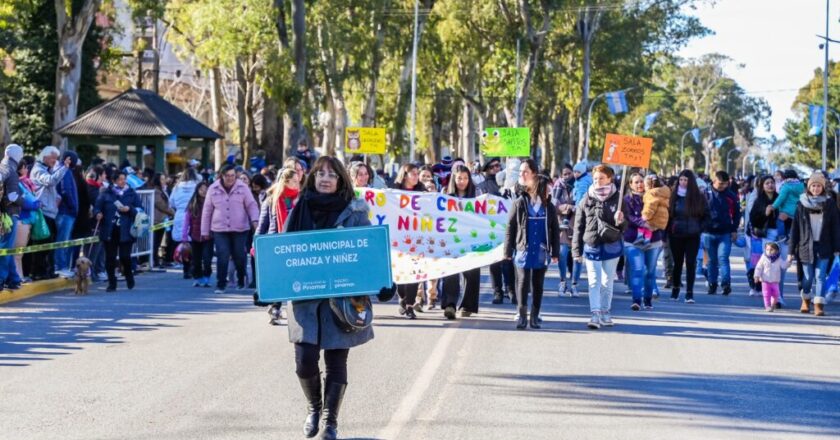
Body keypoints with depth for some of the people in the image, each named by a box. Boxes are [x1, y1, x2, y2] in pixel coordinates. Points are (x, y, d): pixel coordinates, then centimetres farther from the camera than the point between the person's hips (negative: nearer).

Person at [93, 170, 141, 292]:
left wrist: (129, 209, -12)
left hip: (125, 231, -1)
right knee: (110, 258, 2)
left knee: (125, 256, -7)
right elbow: (97, 207, 6)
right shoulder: (106, 194, 7)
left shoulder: (132, 194, 8)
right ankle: (112, 283, 12)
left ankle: (129, 278, 21)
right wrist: (98, 213, -15)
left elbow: (139, 210, 6)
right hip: (109, 231, 1)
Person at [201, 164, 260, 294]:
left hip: (240, 229, 0)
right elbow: (207, 211, 8)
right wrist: (205, 231, 8)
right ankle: (220, 284, -2)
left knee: (239, 257, 6)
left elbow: (251, 205, 1)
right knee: (222, 257, -9)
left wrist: (255, 220, -18)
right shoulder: (213, 189, 4)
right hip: (219, 230, 0)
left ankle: (241, 281, 28)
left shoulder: (243, 188, 1)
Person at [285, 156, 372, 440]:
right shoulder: (300, 209, 6)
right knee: (305, 361, -5)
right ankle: (314, 407, 23)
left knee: (336, 363, 3)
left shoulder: (354, 212, 0)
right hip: (304, 297, 1)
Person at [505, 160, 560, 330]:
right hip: (523, 251, -3)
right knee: (523, 283, -6)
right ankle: (522, 315, -1)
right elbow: (510, 228, -3)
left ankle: (534, 316, 18)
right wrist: (508, 251, -4)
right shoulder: (519, 203, -4)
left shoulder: (549, 208, 3)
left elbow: (555, 230, 8)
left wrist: (555, 252, 5)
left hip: (541, 253, 3)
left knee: (538, 285, 10)